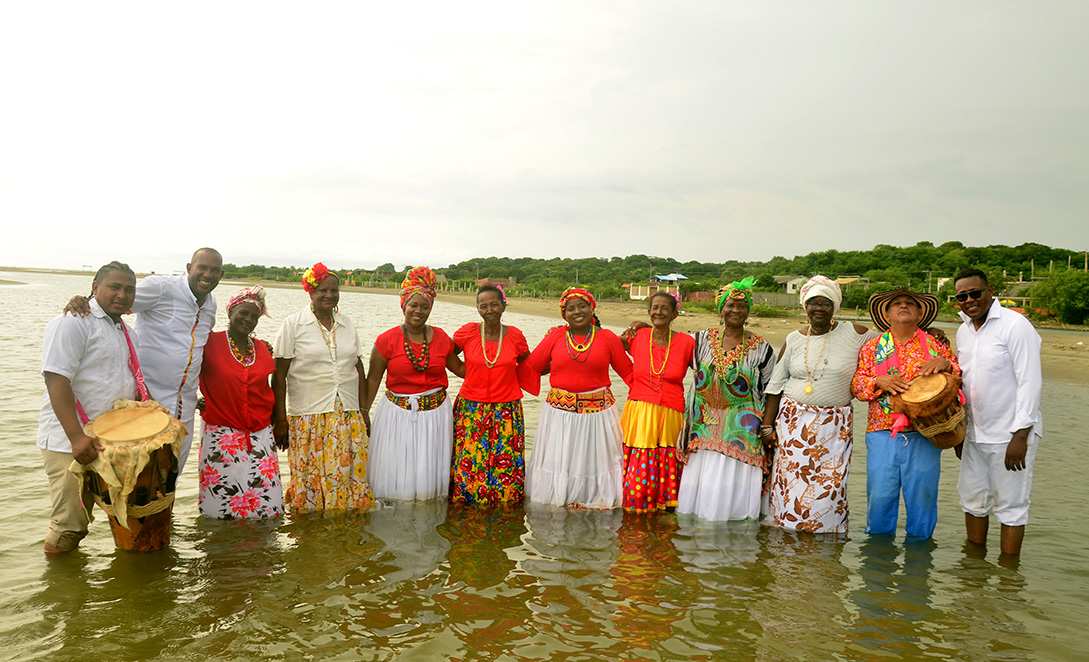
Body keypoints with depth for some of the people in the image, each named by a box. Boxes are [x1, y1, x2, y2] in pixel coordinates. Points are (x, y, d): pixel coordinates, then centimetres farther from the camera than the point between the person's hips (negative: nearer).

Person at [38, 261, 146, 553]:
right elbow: (56, 379, -20)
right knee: (67, 531, -5)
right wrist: (77, 437, -28)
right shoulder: (74, 323, -10)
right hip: (70, 442, -8)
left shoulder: (126, 332, 17)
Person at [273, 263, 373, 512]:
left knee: (348, 473, 3)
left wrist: (364, 411, 9)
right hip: (307, 417, -3)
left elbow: (359, 368, 15)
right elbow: (279, 375, -3)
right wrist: (280, 421, -7)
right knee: (311, 475, 1)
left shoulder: (347, 324, 12)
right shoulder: (293, 324, -1)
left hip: (348, 416, 4)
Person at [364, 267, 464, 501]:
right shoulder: (387, 340, -5)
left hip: (435, 411, 2)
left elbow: (459, 368, 14)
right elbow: (373, 380, 0)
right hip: (398, 412, -2)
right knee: (395, 473, 3)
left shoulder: (441, 337, 2)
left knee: (430, 472, 9)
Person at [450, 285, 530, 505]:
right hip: (471, 410, 0)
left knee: (505, 468, 2)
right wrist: (471, 373, 4)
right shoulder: (467, 332, -4)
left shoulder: (515, 336, 0)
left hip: (507, 411, 0)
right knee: (468, 464, 0)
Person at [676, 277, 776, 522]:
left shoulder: (761, 347, 1)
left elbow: (770, 391, 6)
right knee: (700, 480, 2)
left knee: (732, 481, -5)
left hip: (741, 429, -2)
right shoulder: (703, 339, 5)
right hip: (705, 425, 2)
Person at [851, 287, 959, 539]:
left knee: (922, 495, 5)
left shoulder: (935, 345, 9)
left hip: (924, 435, 0)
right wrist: (879, 381, -14)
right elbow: (856, 385, 5)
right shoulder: (872, 347, 10)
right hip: (882, 433, 0)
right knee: (879, 496, 1)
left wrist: (945, 364, -14)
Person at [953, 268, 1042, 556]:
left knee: (1010, 506, 2)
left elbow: (1030, 382, -15)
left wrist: (1020, 435, -19)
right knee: (973, 499, 14)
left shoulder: (1015, 325, -12)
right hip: (976, 433, 7)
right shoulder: (963, 331, 10)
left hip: (1012, 435, -7)